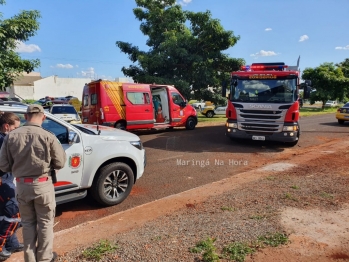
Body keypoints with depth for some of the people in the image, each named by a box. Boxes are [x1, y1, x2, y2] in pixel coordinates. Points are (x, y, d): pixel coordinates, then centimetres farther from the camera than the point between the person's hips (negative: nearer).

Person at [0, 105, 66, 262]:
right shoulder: (47, 136, -16)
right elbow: (60, 162, -8)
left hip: (21, 185, 3)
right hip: (42, 185, -3)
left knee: (28, 223, 20)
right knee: (45, 223, 14)